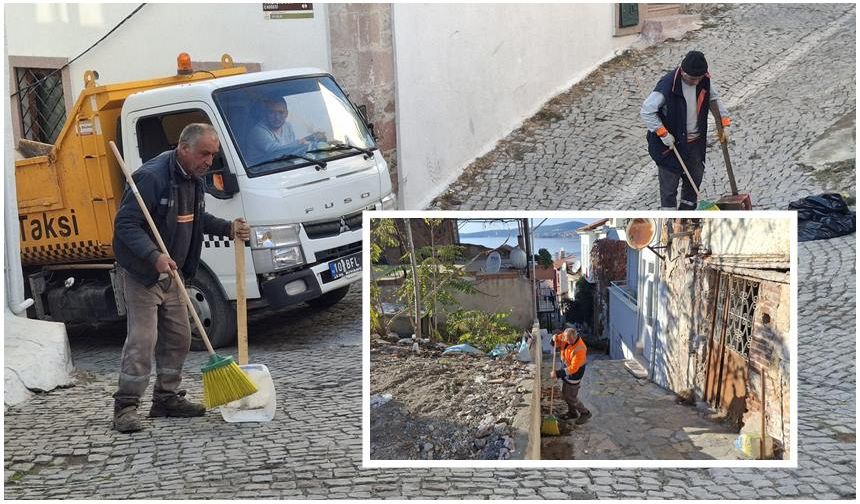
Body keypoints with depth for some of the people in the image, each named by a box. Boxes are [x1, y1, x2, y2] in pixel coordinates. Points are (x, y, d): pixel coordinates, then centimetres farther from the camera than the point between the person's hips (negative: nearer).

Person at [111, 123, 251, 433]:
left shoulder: (193, 179, 7)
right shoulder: (152, 176, -22)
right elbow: (126, 224, -25)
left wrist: (228, 228, 6)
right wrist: (154, 256, -36)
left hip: (171, 272, 9)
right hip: (141, 271, -9)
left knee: (179, 336, 11)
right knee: (143, 338, -11)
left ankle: (167, 398, 23)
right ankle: (125, 407, -4)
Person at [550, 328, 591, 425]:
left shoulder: (579, 350, -36)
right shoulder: (566, 336, -14)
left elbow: (573, 368, -32)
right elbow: (557, 343, 5)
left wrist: (558, 373, -33)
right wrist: (555, 339, -19)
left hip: (575, 373, -8)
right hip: (566, 368, 8)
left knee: (571, 397, 3)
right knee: (565, 394, 20)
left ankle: (585, 413, 24)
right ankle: (572, 412, 40)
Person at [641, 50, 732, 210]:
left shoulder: (704, 80, -7)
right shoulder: (668, 85, -27)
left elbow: (714, 99, 14)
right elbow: (646, 111, -25)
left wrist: (724, 122, 5)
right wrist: (663, 134, -25)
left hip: (695, 141, 6)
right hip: (671, 142, -6)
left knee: (696, 176, 18)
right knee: (669, 183, 1)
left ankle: (687, 209, 38)